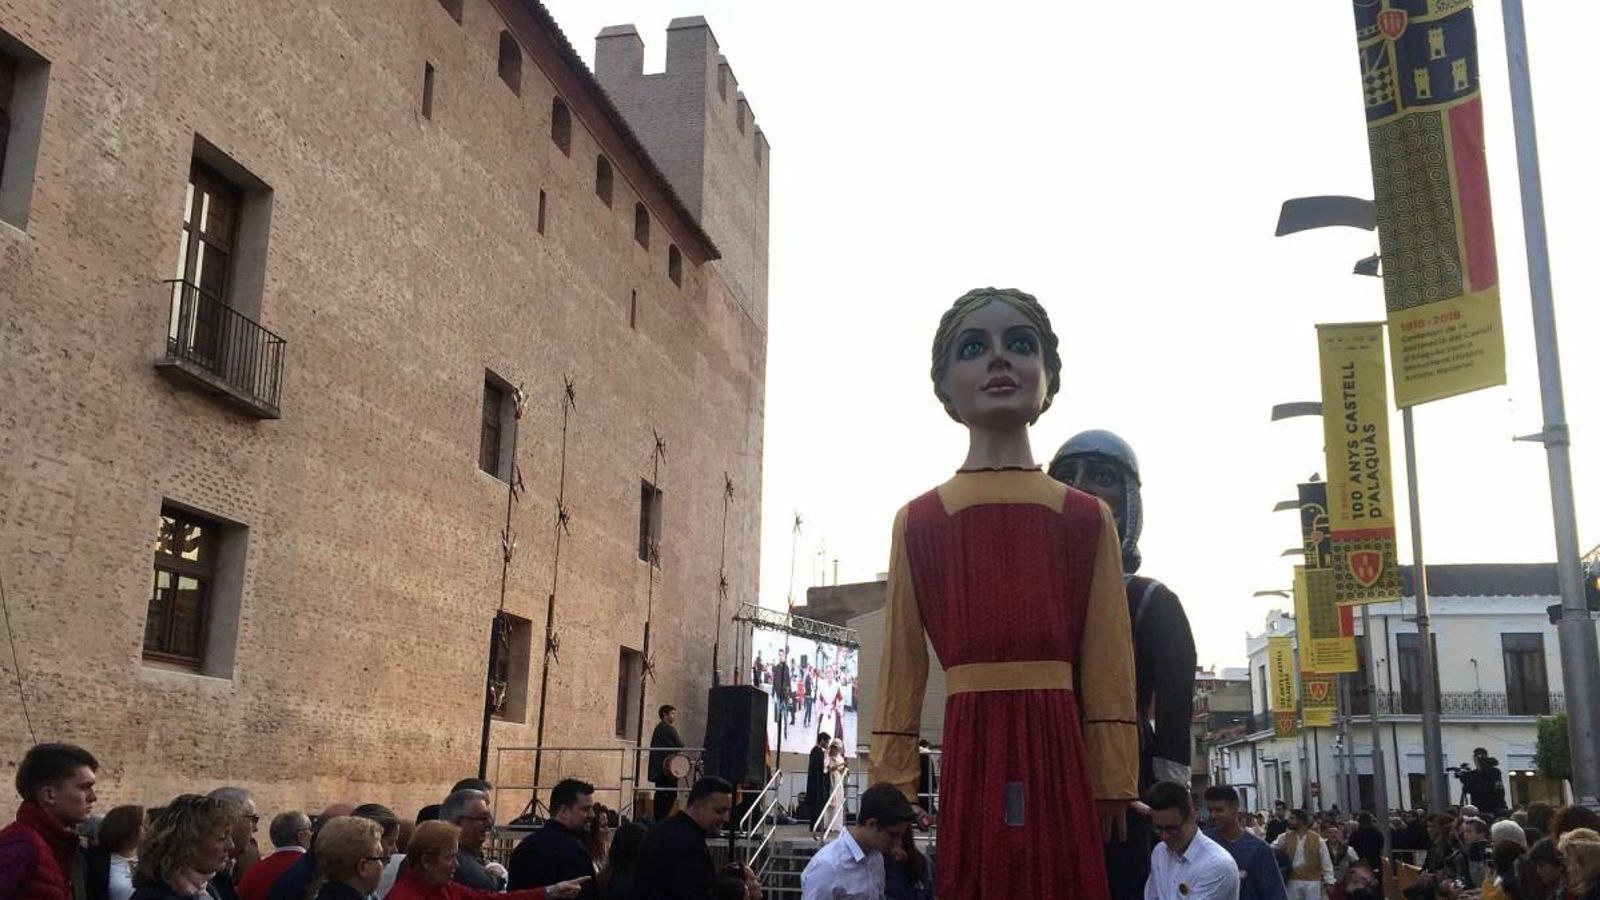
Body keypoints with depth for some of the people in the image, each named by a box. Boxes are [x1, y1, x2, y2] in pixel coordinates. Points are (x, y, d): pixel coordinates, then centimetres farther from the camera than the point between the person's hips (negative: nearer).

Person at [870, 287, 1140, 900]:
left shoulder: (1087, 519, 7)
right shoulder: (917, 522, 5)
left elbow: (1109, 673, 6)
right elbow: (901, 673, 6)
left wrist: (1115, 788, 2)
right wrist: (892, 795, 4)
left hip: (1060, 763, 1)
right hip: (968, 761, 0)